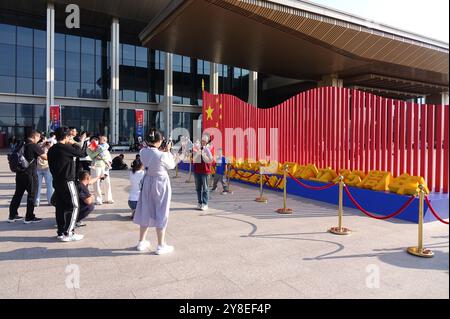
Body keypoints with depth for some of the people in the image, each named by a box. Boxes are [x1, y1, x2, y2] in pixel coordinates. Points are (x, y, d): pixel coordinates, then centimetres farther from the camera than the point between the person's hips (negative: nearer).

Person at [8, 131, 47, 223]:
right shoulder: (34, 146, -14)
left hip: (19, 173, 7)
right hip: (30, 174, -7)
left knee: (18, 194, 15)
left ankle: (12, 216, 23)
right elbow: (45, 157, -14)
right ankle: (29, 217, 9)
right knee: (31, 195, 4)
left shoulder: (20, 145, 8)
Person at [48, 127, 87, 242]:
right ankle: (68, 233, -3)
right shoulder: (66, 148, -16)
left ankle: (61, 232, 18)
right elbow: (82, 153, -9)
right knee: (73, 207, -2)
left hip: (57, 181, 9)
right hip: (67, 181, -9)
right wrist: (74, 144, 2)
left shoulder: (52, 149, 11)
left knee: (60, 207, 12)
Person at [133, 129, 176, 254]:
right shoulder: (162, 155, -25)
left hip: (148, 182, 6)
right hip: (161, 183, -6)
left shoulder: (143, 152, -8)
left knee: (146, 211, 17)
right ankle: (161, 246, 14)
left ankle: (141, 242, 30)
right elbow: (171, 165, -7)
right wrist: (168, 152, 2)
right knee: (161, 213, 5)